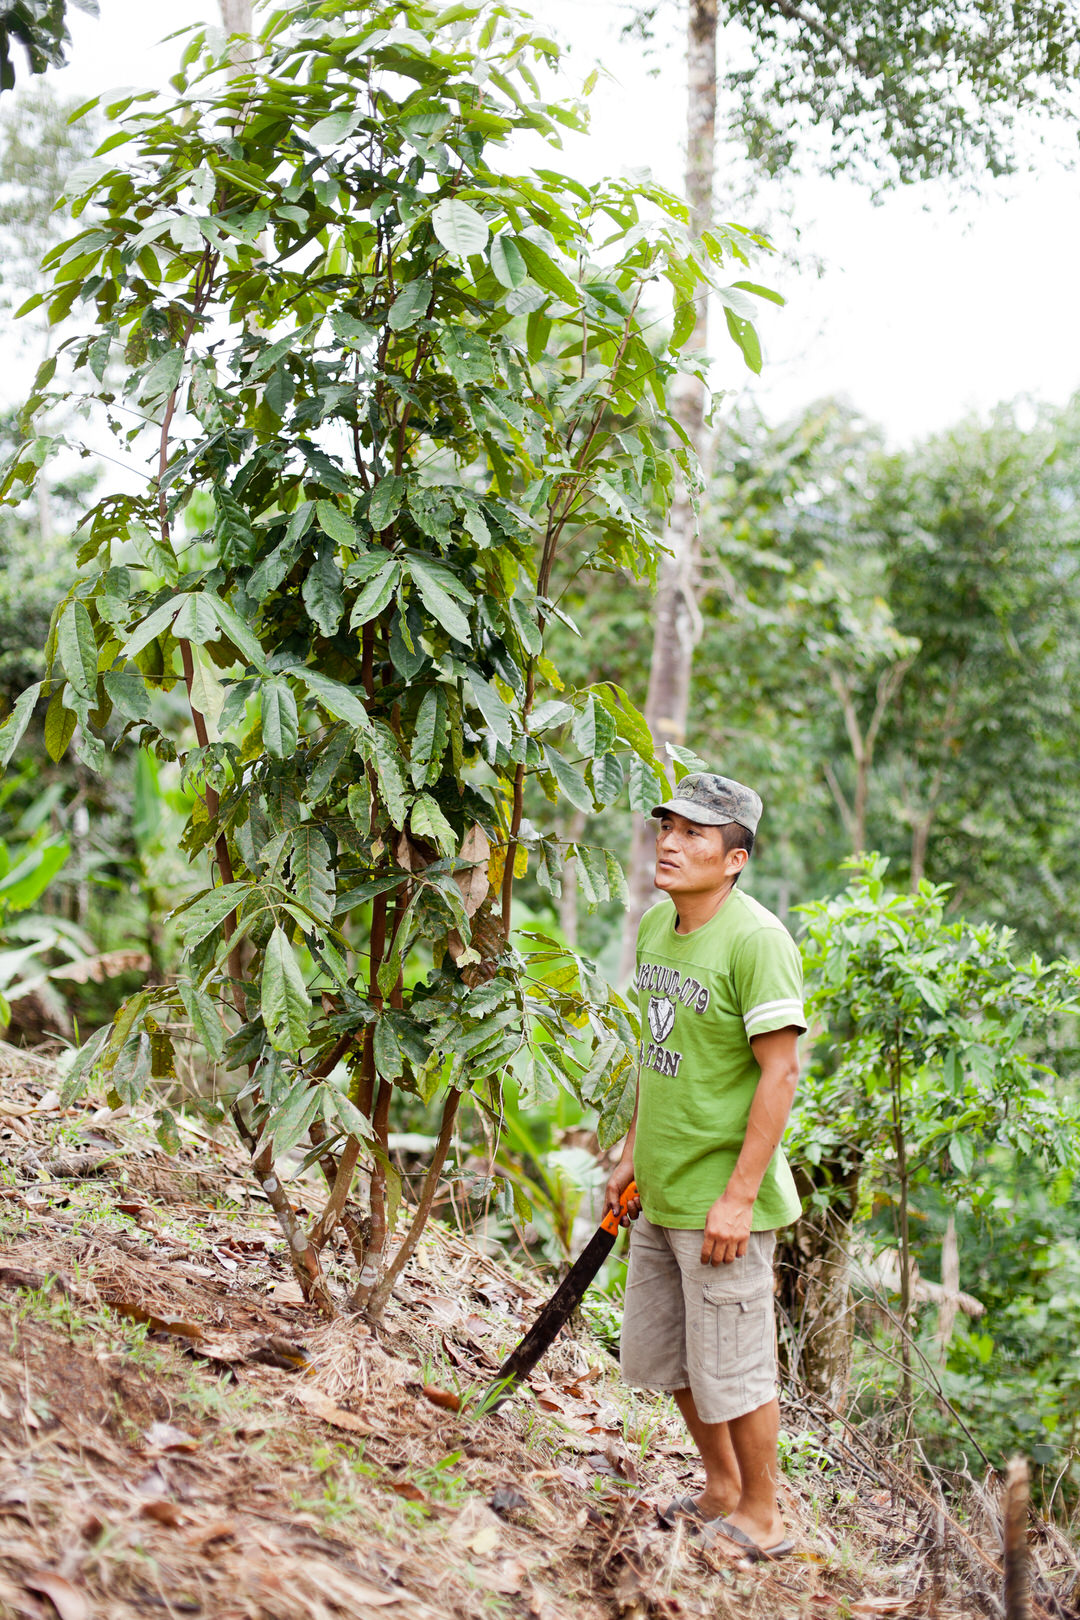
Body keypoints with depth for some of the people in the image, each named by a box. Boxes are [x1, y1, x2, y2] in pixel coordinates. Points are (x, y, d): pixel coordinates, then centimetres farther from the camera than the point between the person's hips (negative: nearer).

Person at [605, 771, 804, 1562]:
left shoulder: (756, 939, -20)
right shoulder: (657, 923, 6)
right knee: (662, 1354, 20)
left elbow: (780, 1070, -21)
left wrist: (738, 1197, -22)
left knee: (733, 1365, 4)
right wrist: (634, 1152, 18)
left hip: (722, 1198, -9)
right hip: (660, 1194, 9)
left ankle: (761, 1518, 23)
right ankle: (721, 1488, 39)